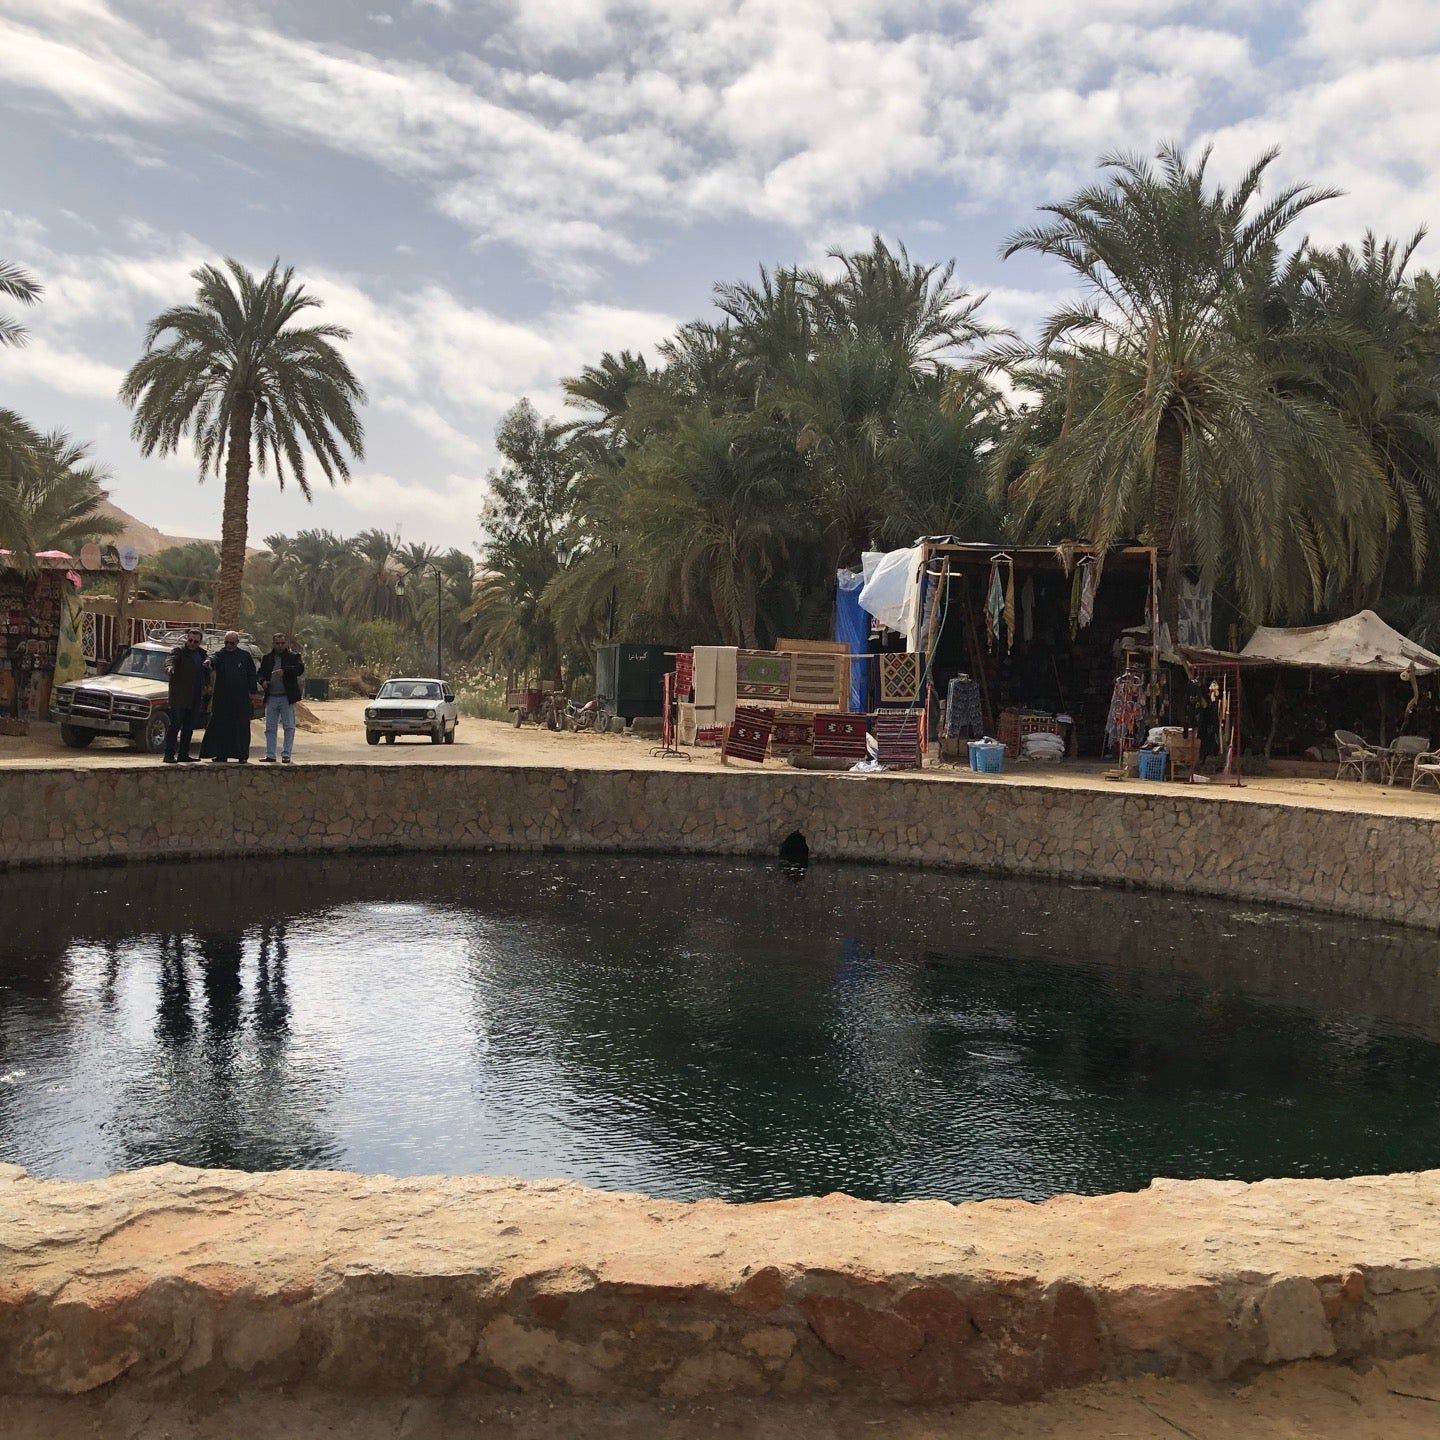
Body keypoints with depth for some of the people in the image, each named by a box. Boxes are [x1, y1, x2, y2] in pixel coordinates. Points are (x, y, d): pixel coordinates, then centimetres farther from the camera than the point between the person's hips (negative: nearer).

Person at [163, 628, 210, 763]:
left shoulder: (201, 653, 18)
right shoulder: (178, 651, -1)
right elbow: (170, 660, -18)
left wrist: (208, 663, -4)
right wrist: (170, 668, -41)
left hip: (196, 698, 7)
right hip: (180, 696, -6)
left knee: (189, 727, 11)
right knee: (175, 725, -7)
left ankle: (183, 754, 17)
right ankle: (169, 755, -7)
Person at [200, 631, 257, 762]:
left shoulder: (246, 656, 8)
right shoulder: (219, 655, 8)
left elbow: (252, 676, 9)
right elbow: (213, 661, -16)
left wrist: (253, 693, 4)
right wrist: (209, 663, -39)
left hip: (241, 699, -1)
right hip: (221, 698, 1)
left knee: (241, 727, 0)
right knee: (220, 727, 2)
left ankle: (242, 755, 4)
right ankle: (221, 754, 9)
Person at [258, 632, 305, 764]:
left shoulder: (293, 656, 2)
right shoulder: (267, 659, 13)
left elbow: (300, 669, -14)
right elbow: (261, 673, 19)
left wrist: (284, 671, -28)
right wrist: (263, 681, -4)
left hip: (287, 698, -4)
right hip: (271, 698, 4)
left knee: (289, 727, -3)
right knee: (270, 728, 6)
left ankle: (286, 755, 4)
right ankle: (270, 755, 11)